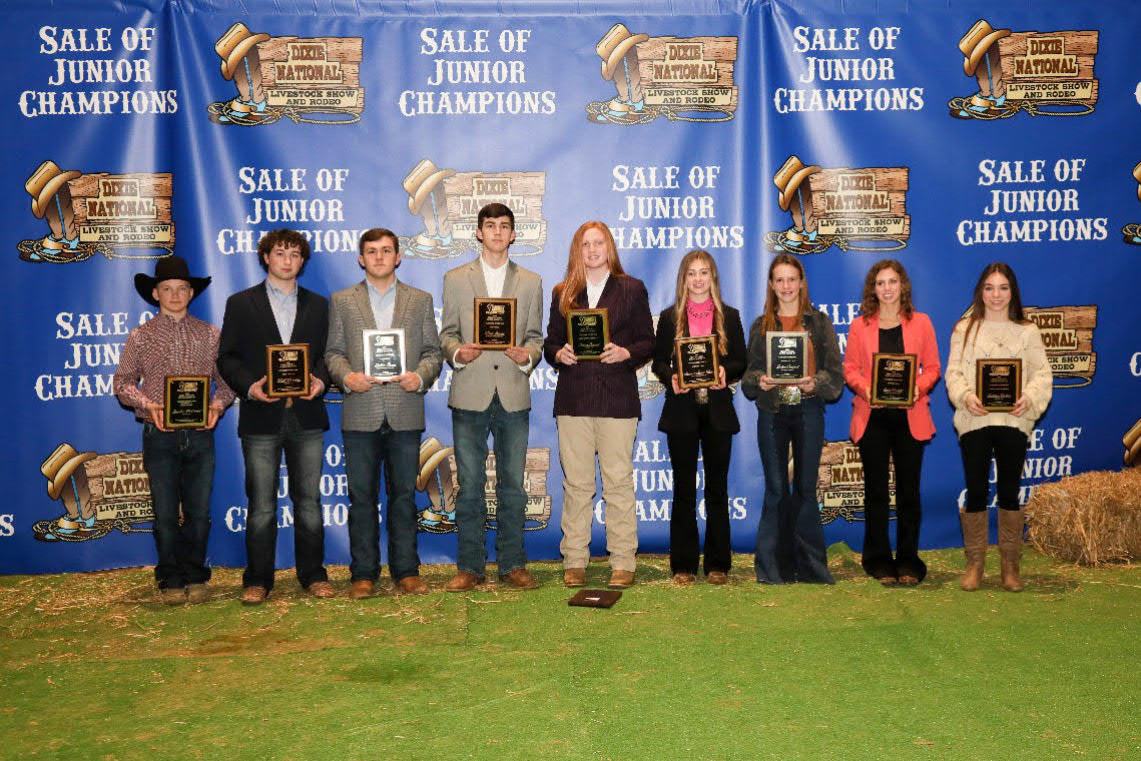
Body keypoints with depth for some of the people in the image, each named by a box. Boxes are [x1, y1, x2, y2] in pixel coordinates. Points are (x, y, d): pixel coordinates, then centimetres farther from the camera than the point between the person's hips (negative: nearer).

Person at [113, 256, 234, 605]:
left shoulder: (209, 334, 10)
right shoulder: (141, 336, 7)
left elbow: (226, 378, 11)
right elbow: (122, 381, 7)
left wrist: (217, 405, -8)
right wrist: (148, 405, -10)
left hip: (199, 433, 1)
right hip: (159, 434, -1)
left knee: (199, 511, 3)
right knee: (166, 513, 1)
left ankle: (195, 578, 15)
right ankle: (171, 581, 12)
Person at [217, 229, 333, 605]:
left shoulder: (318, 305, 14)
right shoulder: (240, 303, 8)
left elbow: (327, 352, 12)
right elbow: (227, 356, 4)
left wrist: (320, 380, -9)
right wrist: (249, 386, -12)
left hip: (306, 416, 2)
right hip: (261, 417, -2)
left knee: (309, 500, 6)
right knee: (261, 504, 1)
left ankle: (312, 575, 16)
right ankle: (257, 580, 11)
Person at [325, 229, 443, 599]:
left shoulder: (421, 300, 12)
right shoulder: (342, 301, 12)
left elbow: (432, 351, 10)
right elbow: (333, 351, 9)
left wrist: (420, 377, -10)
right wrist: (346, 377, -10)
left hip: (405, 414, 0)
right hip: (360, 415, 0)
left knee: (404, 494, 5)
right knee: (362, 496, 3)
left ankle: (406, 571, 13)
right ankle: (363, 574, 11)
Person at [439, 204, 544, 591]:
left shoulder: (531, 282, 13)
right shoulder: (455, 279, 10)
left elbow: (535, 335, 11)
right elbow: (447, 333, 9)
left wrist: (527, 355, -10)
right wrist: (457, 352, -12)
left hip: (514, 395, 1)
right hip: (470, 394, -1)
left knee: (512, 484, 5)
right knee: (470, 485, 2)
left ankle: (512, 564, 14)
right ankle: (470, 567, 11)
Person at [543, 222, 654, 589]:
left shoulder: (632, 289, 9)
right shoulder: (563, 293, 14)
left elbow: (648, 342, 6)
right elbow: (550, 342, 15)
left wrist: (625, 353, -13)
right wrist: (559, 354, -7)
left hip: (617, 397, -2)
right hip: (573, 398, 2)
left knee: (619, 480, -2)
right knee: (576, 483, 4)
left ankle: (623, 562, 7)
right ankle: (574, 561, 12)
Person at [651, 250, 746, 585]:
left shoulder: (729, 316, 9)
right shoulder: (670, 317, 8)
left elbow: (741, 362, 7)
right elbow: (658, 361, 6)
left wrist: (725, 374, -13)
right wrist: (671, 378, -14)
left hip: (718, 411, 1)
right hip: (682, 410, 0)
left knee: (717, 487, 4)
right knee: (684, 488, 3)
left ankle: (718, 565, 12)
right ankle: (683, 566, 10)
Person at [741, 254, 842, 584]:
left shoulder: (819, 322, 7)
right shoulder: (761, 325, 10)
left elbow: (835, 371, 2)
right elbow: (749, 373, 7)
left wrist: (815, 383, -18)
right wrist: (760, 381, -14)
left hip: (808, 410, 0)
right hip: (772, 411, 1)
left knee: (806, 488, 4)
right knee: (776, 489, 2)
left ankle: (811, 566, 13)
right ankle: (775, 566, 9)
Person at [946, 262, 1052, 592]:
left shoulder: (1028, 332, 10)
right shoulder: (964, 329, 10)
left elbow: (1042, 374, 3)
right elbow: (953, 371, 3)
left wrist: (1029, 398, -16)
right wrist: (965, 395, -16)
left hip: (1014, 420, 0)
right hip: (974, 419, 0)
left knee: (1010, 492, 5)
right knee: (976, 491, 0)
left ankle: (1011, 565, 16)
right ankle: (974, 563, 12)